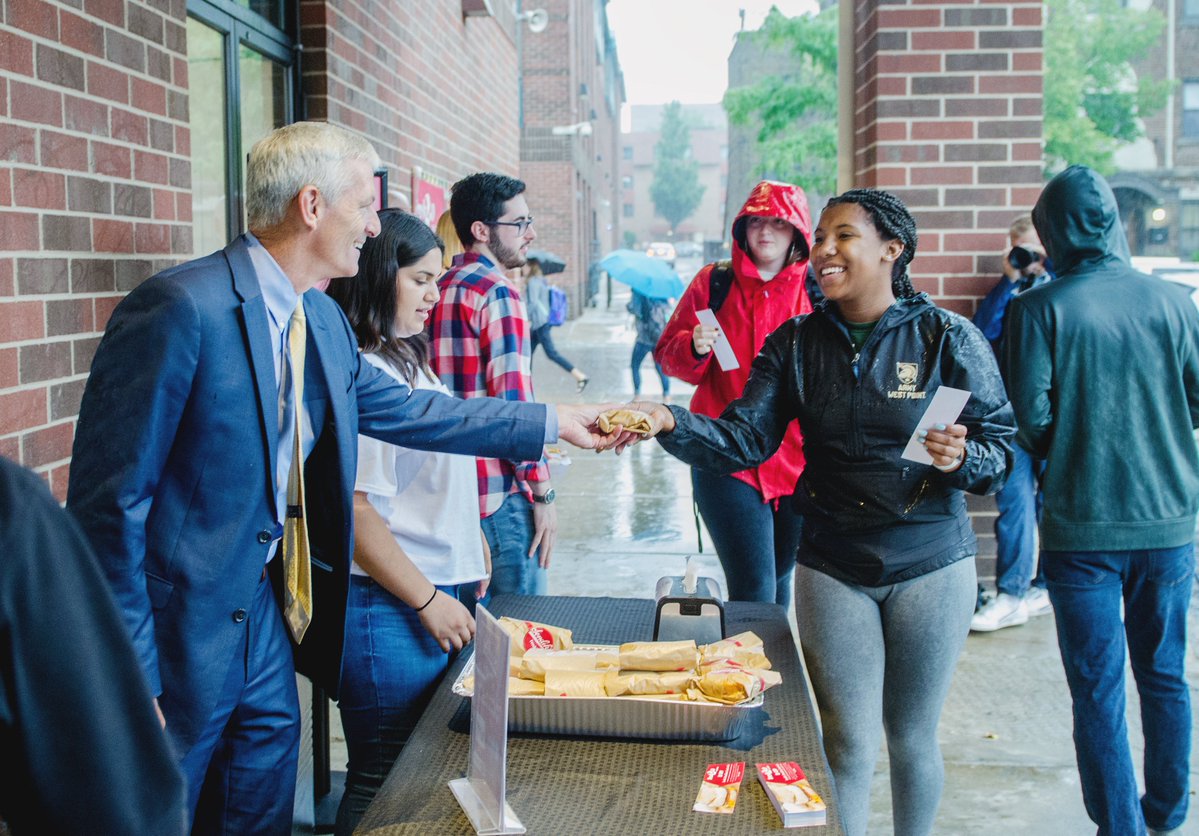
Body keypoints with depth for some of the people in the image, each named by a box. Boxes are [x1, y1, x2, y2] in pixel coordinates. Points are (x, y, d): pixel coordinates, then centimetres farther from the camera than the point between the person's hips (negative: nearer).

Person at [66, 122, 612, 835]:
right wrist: (133, 681, -19)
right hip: (181, 622, -8)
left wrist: (552, 423, 17)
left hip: (261, 603, 8)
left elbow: (401, 411, 17)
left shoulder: (322, 319, 4)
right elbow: (110, 501, -21)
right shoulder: (179, 307, -23)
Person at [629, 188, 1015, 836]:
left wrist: (961, 457, -27)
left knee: (912, 738, 13)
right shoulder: (796, 343, 1)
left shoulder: (947, 337, -6)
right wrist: (669, 422, -25)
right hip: (833, 567, 1)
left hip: (930, 565, -1)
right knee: (848, 745, 3)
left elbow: (1002, 447, -5)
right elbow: (742, 440, -8)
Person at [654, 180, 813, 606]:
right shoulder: (715, 282, 4)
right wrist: (695, 347, -15)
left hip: (800, 460, 2)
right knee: (753, 590, -9)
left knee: (781, 581, 17)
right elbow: (668, 355, 7)